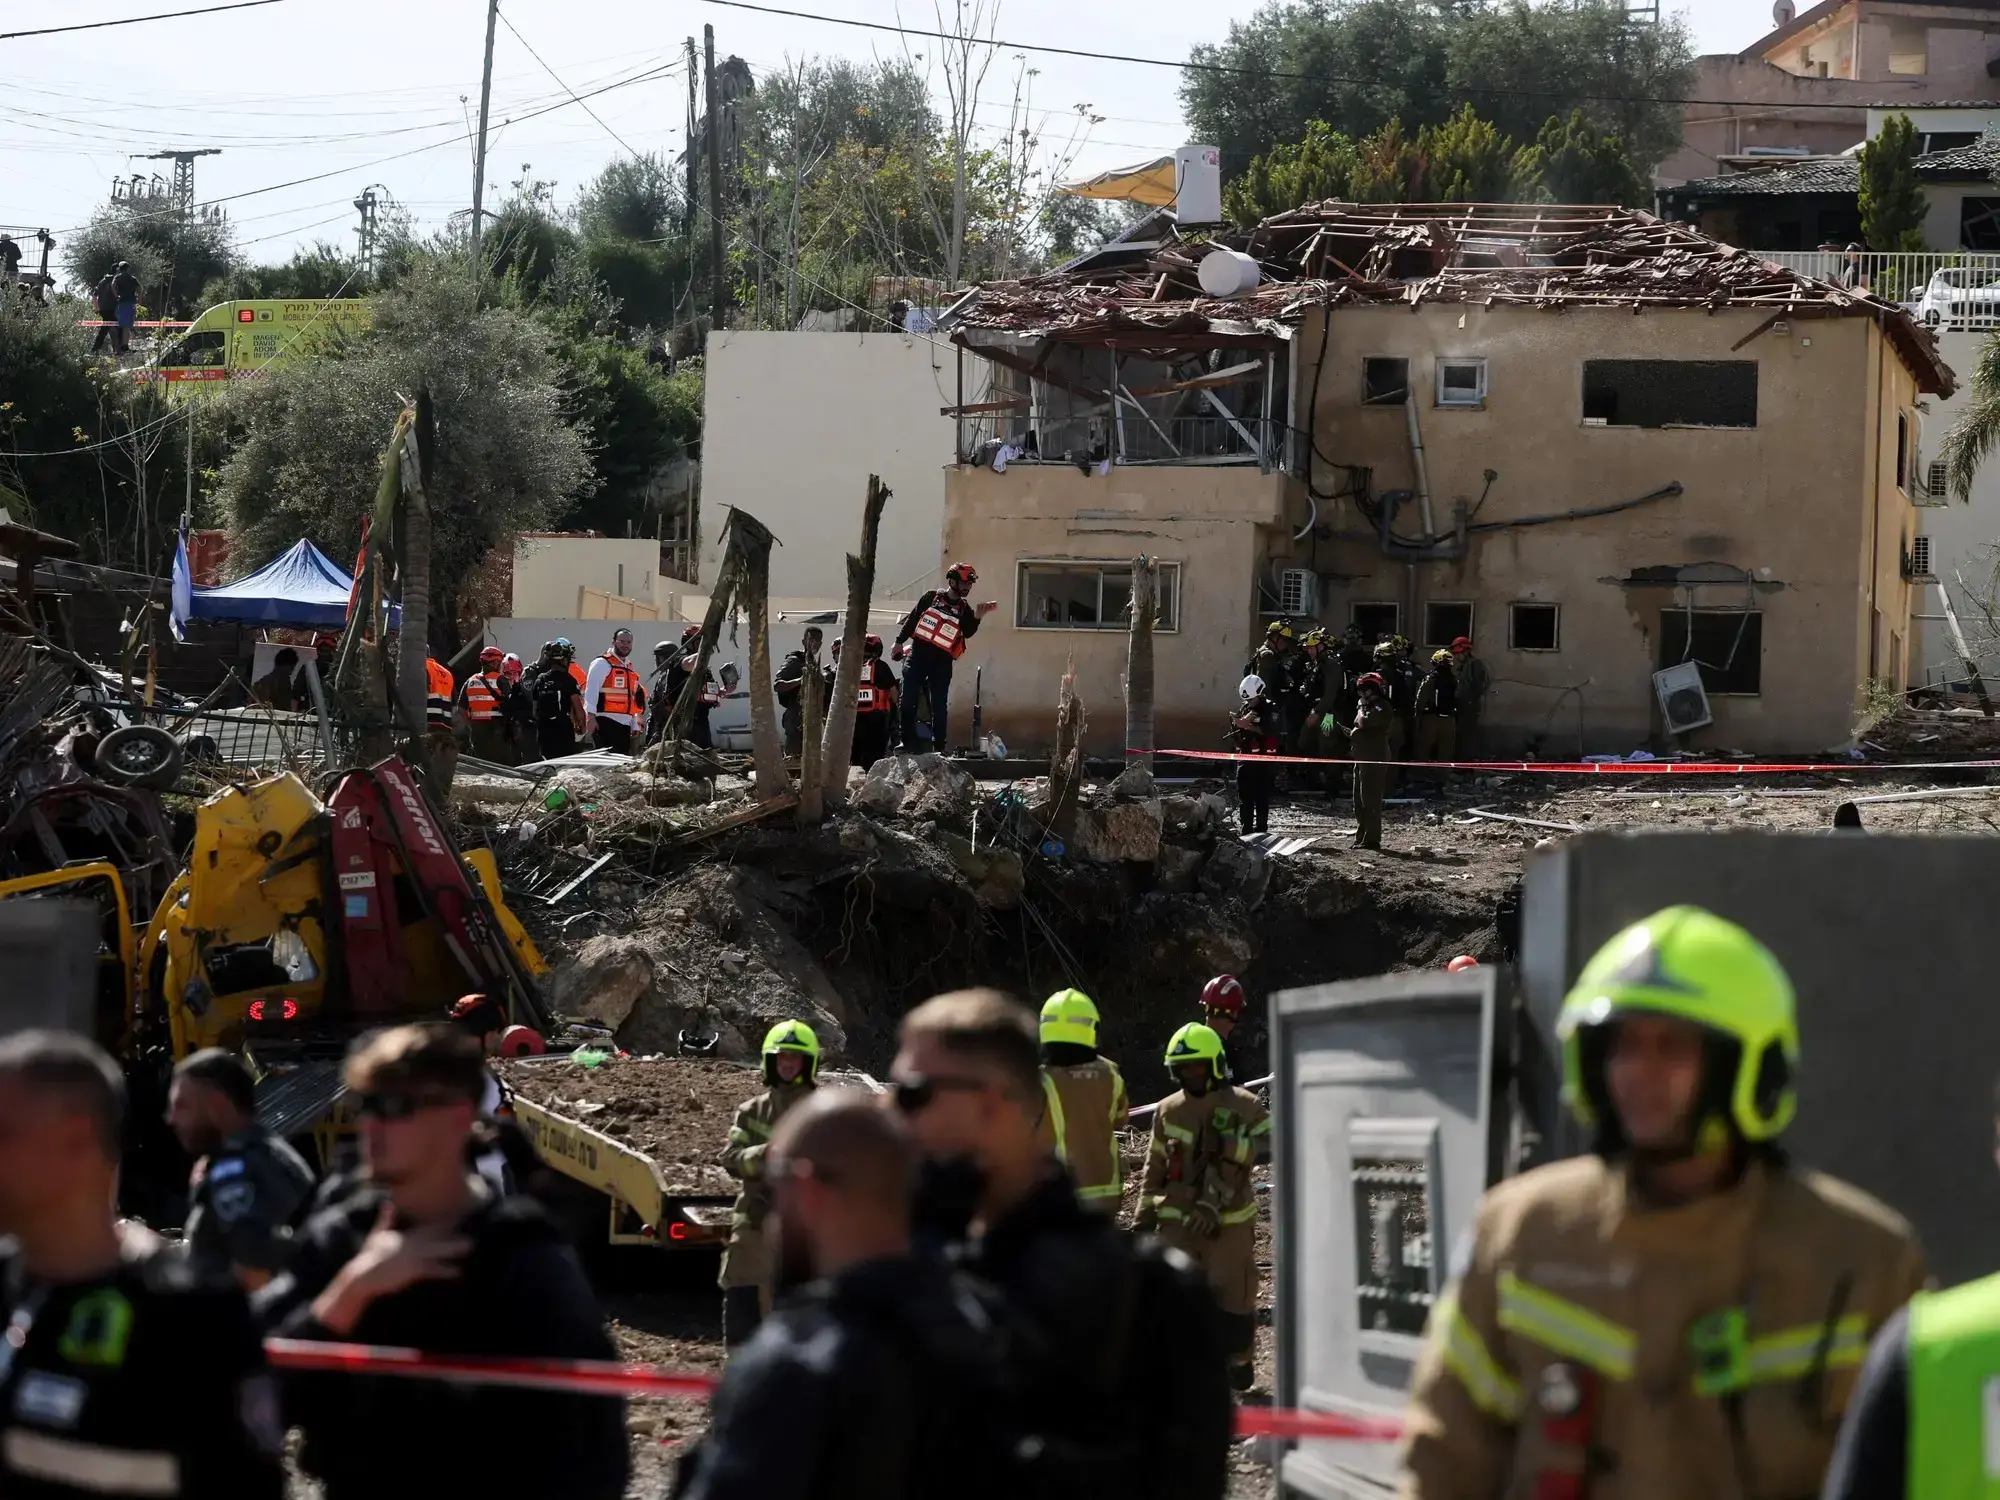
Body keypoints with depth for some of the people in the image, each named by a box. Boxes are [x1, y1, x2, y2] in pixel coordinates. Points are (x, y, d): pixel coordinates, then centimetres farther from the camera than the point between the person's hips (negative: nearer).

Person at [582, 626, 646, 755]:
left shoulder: (631, 669, 22)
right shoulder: (602, 664, -2)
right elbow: (591, 690, -11)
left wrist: (635, 726, 21)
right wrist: (591, 716, -21)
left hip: (624, 725, 8)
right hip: (606, 723, -8)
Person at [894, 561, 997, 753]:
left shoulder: (964, 609, 9)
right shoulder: (932, 597, 4)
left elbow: (968, 632, -7)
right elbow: (912, 619, 9)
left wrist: (978, 616, -23)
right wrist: (899, 642, 7)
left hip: (942, 661, 1)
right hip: (919, 653, -1)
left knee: (940, 706, -2)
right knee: (908, 700, -3)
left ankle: (940, 746, 1)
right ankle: (907, 742, 5)